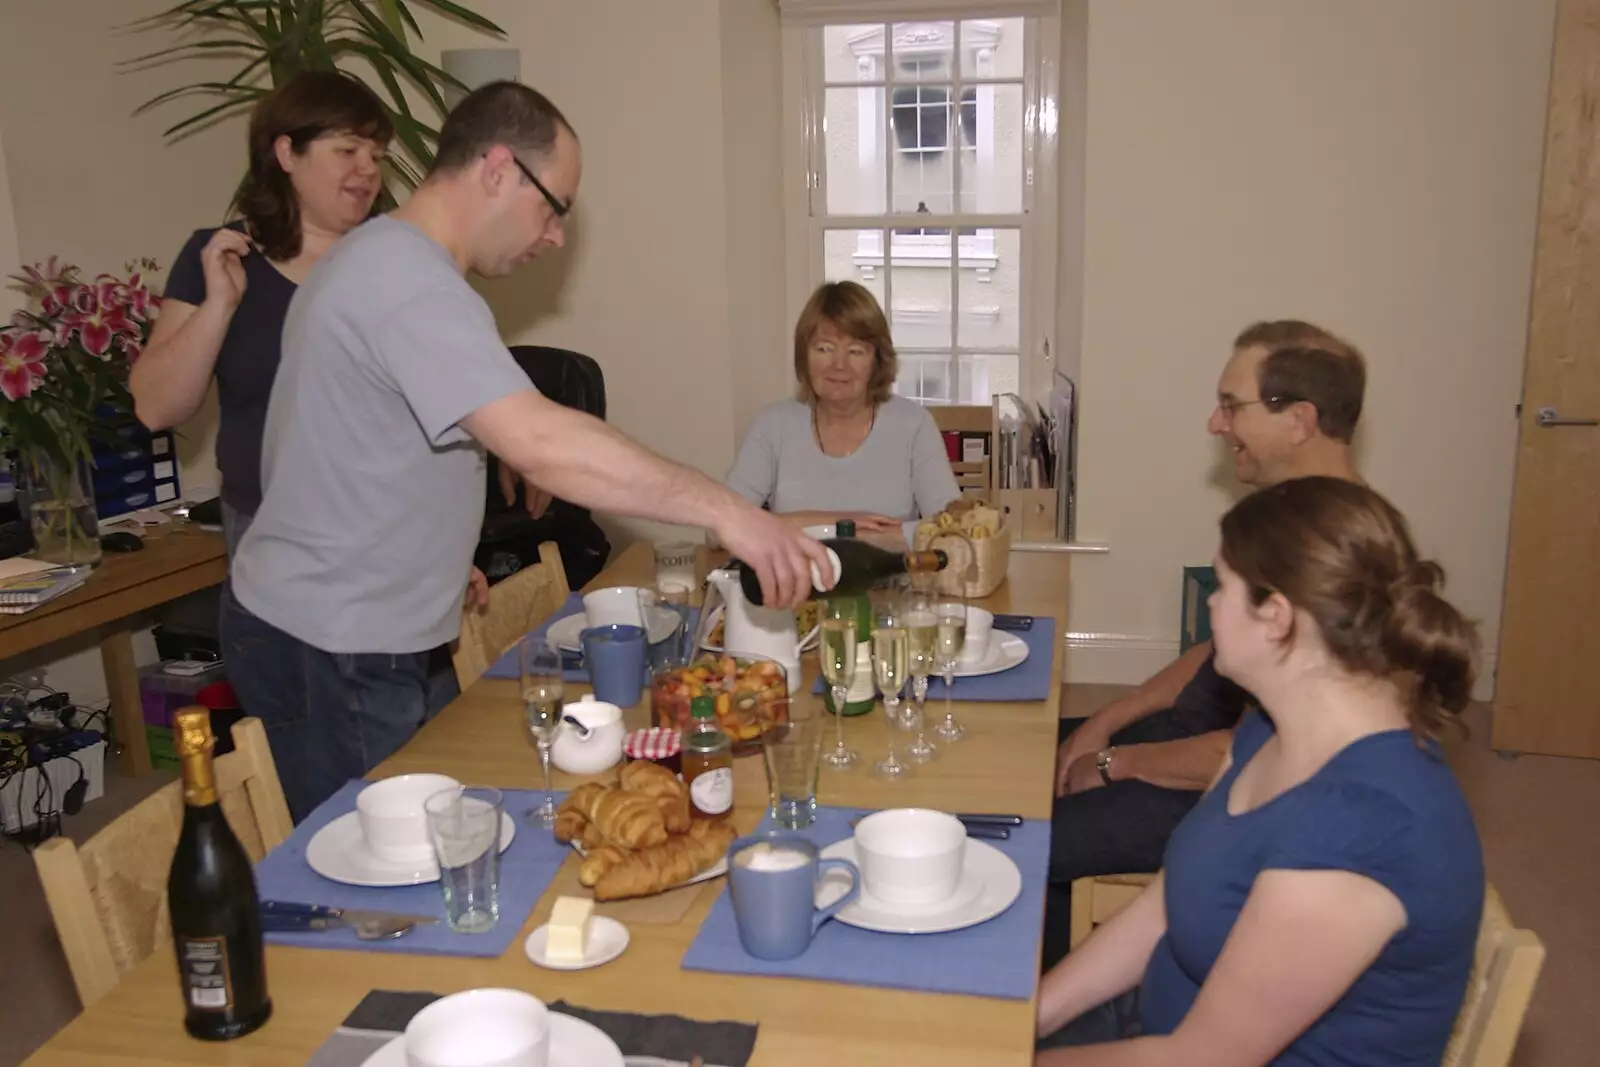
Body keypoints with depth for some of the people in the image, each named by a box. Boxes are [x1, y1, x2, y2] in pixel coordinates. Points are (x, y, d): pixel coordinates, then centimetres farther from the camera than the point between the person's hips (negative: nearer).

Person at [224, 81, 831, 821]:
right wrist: (725, 511, -36)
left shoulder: (376, 258, 11)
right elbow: (541, 444, -36)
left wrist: (441, 556, 17)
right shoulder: (415, 289, -23)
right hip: (335, 650, -10)